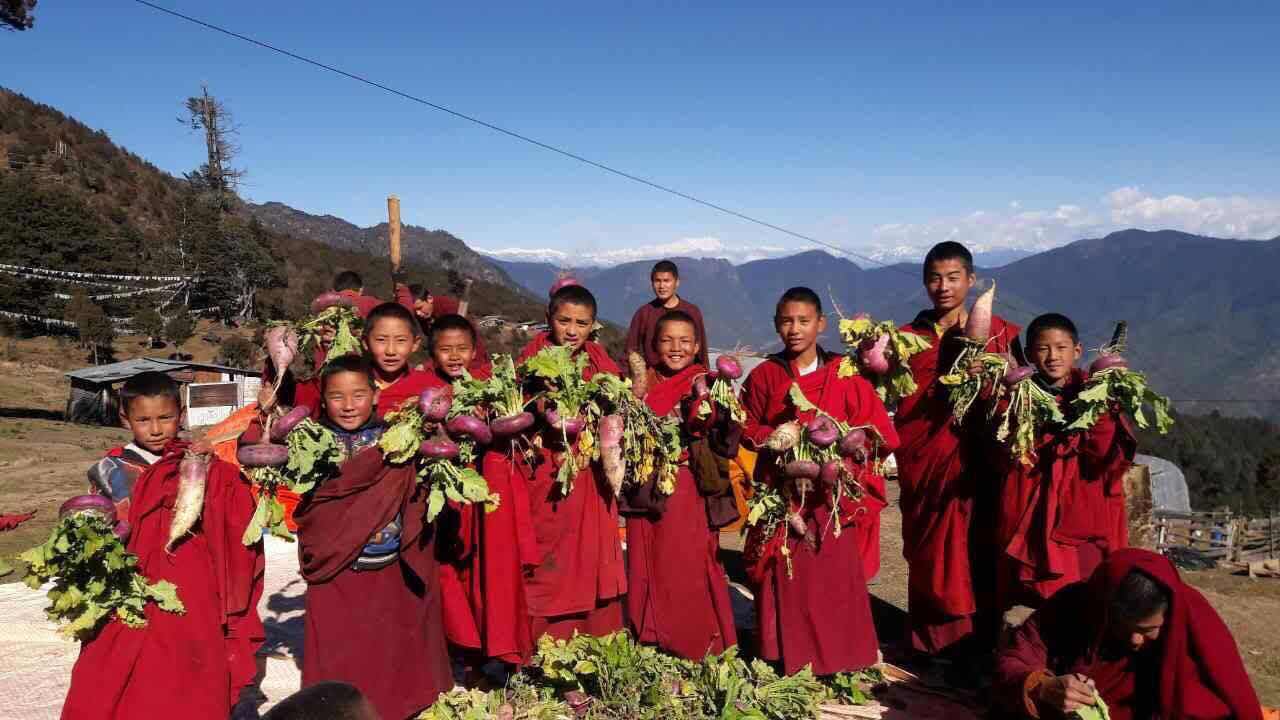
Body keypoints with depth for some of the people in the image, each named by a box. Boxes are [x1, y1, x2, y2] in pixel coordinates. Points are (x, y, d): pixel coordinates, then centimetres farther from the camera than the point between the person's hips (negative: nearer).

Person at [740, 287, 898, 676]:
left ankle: (839, 654, 15)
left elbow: (876, 432, 0)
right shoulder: (764, 375, 3)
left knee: (837, 575, 1)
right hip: (781, 491, 1)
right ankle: (787, 653, 17)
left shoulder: (845, 375, 0)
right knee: (785, 577, 4)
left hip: (833, 492, 0)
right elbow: (747, 427, 7)